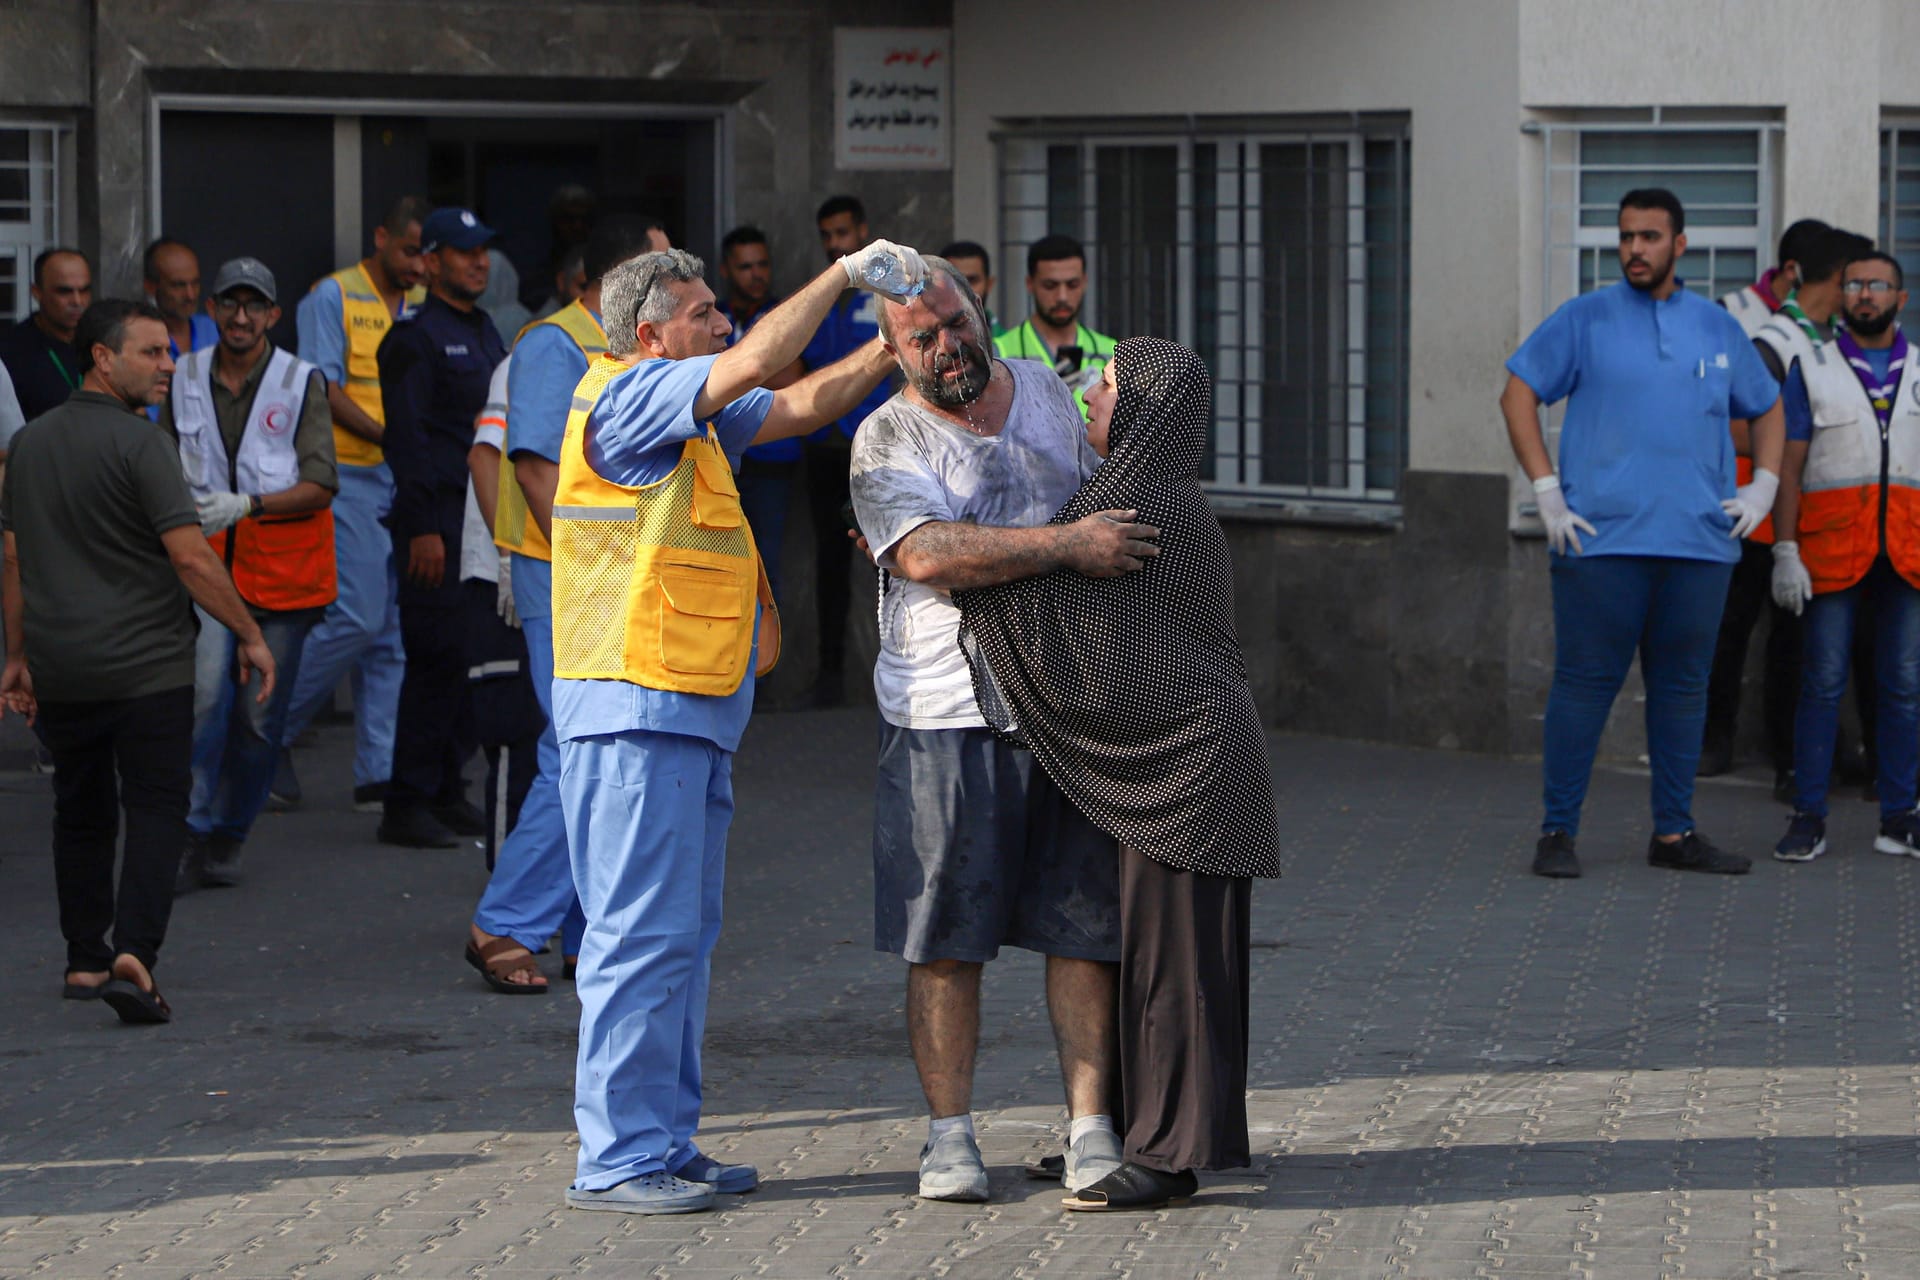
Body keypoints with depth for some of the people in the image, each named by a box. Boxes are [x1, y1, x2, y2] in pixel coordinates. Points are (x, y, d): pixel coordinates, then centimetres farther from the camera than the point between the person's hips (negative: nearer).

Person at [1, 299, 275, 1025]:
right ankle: (133, 952, -17)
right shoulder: (138, 444, -13)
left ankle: (84, 961, 21)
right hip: (147, 665, -6)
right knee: (154, 809, -2)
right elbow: (191, 559, -17)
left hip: (59, 667, 6)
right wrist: (250, 636, -9)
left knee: (81, 814, 17)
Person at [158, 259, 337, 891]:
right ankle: (190, 835, -13)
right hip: (205, 562, 1)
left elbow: (320, 485, -9)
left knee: (260, 717, 2)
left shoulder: (302, 382, -2)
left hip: (281, 573, -1)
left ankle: (227, 838, 18)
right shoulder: (185, 380, 7)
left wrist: (246, 505, -21)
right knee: (206, 693, -18)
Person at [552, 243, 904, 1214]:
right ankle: (615, 1161, -9)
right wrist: (845, 272, -10)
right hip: (637, 711, -10)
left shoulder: (694, 415, 19)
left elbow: (802, 404, 25)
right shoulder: (626, 398, -11)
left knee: (684, 931, 12)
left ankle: (664, 1143, 17)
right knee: (643, 933, -10)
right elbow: (758, 364, -19)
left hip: (693, 715, 10)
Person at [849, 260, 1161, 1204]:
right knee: (945, 933, -2)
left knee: (1084, 922, 1)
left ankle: (1090, 1126, 4)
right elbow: (923, 554, -21)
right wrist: (1065, 546, -25)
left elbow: (1105, 508, 26)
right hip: (947, 715, -4)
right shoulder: (888, 440, -4)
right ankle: (949, 1133, 7)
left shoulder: (1046, 391, 12)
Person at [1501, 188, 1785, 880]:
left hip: (1699, 539, 4)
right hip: (1602, 538, -4)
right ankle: (1557, 832, 1)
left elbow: (1767, 408, 26)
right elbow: (1518, 394, 2)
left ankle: (1674, 832, 14)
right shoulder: (1586, 319, 3)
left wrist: (1763, 487, 11)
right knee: (1585, 682, -4)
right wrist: (1546, 491, -6)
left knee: (1684, 686, 7)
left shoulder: (1718, 328, 14)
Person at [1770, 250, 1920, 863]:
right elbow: (1788, 465, 3)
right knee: (1823, 683, -4)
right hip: (1832, 547, -2)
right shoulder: (1812, 366, 7)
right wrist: (1785, 552, -7)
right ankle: (1808, 819, 1)